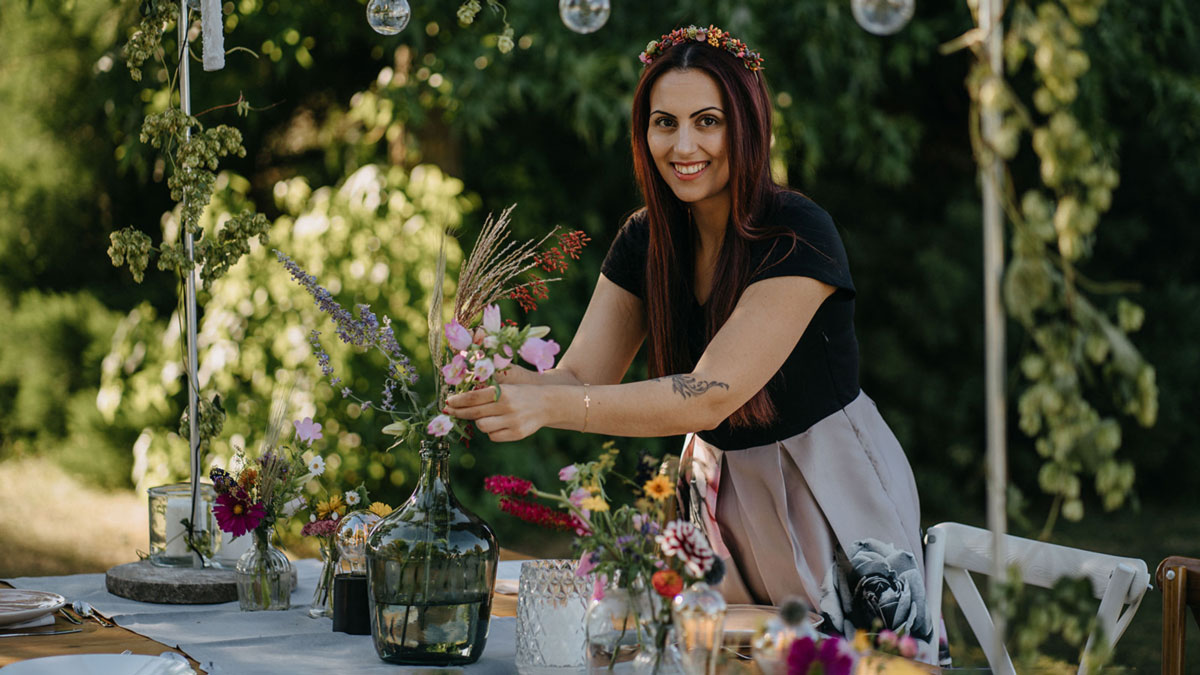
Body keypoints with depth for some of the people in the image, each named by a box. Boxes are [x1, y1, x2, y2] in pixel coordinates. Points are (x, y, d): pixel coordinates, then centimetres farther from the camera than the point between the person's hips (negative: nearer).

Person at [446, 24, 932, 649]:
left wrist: (549, 406, -40)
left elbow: (710, 396, -31)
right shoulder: (645, 241, -3)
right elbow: (580, 377, -8)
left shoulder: (797, 238, -24)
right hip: (720, 486, 5)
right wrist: (505, 387, -31)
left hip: (829, 489, -5)